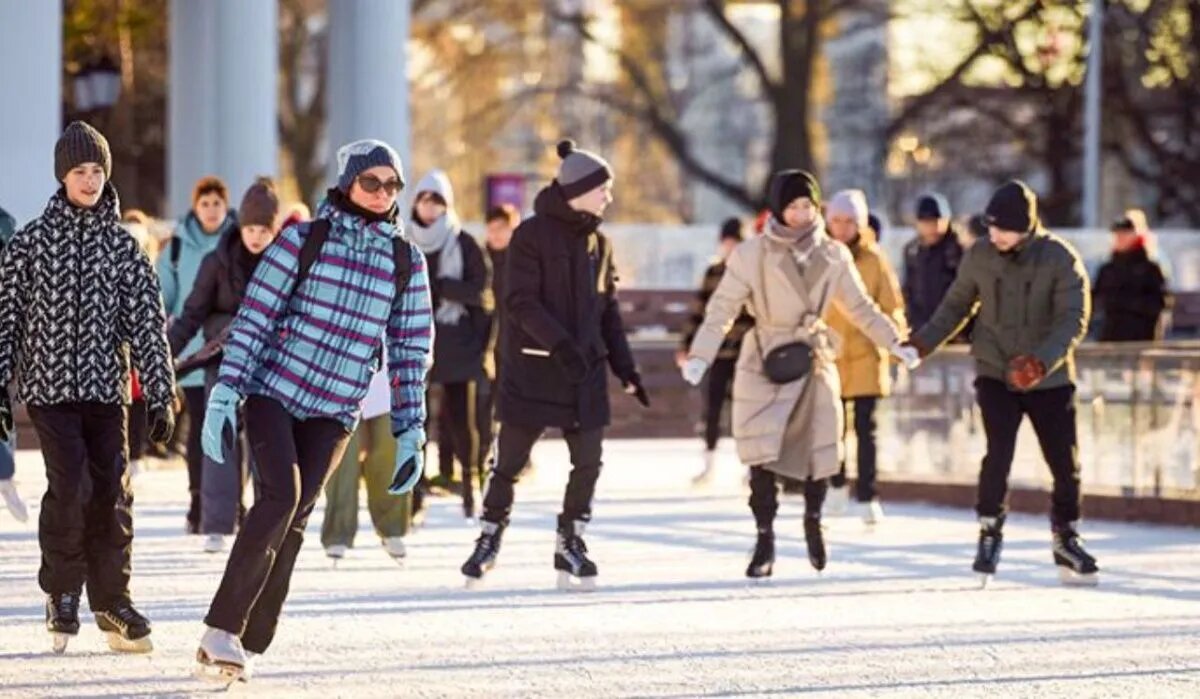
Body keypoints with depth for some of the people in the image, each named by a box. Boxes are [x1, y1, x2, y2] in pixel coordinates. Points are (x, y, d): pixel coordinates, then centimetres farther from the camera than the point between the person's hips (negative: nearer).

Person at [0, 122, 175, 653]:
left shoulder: (123, 246, 6)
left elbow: (148, 324, 5)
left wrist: (160, 398, 0)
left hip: (106, 388, 2)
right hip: (49, 385, -2)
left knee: (113, 494, -2)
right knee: (70, 485, -15)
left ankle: (111, 601, 12)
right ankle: (61, 594, 3)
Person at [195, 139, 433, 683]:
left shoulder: (406, 262, 6)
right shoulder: (302, 241, -3)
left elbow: (412, 352, 9)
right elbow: (253, 318, -4)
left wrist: (410, 434, 6)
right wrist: (223, 397, -10)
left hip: (334, 413, 3)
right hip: (274, 392, -3)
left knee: (292, 520, -4)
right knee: (281, 496, -21)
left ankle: (246, 640, 4)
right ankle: (222, 628, -16)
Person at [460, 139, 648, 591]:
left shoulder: (598, 243, 11)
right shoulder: (532, 235, -9)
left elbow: (608, 312, 15)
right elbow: (521, 301, -16)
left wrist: (625, 369, 8)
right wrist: (560, 343, -27)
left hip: (585, 370, 5)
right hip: (532, 367, -5)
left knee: (588, 460, 0)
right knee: (510, 460, 4)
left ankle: (570, 544, 13)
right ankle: (489, 539, 21)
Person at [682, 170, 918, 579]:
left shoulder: (833, 256, 3)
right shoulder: (752, 254, -8)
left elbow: (861, 308, 14)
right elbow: (722, 309, -11)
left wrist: (895, 344, 11)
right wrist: (700, 356, -22)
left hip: (814, 361, 3)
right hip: (766, 362, -3)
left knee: (821, 450, 3)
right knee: (762, 455, -9)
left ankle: (813, 520, 32)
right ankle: (765, 539, 5)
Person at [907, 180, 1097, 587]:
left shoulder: (1060, 259, -12)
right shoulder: (980, 256, -5)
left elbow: (1073, 319, -17)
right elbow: (957, 306, 5)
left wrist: (1042, 362, -31)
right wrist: (923, 343, -9)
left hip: (1049, 379, 0)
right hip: (995, 374, 0)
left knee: (1065, 463, 3)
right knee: (999, 452, -17)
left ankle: (1066, 540, 22)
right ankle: (989, 533, -1)